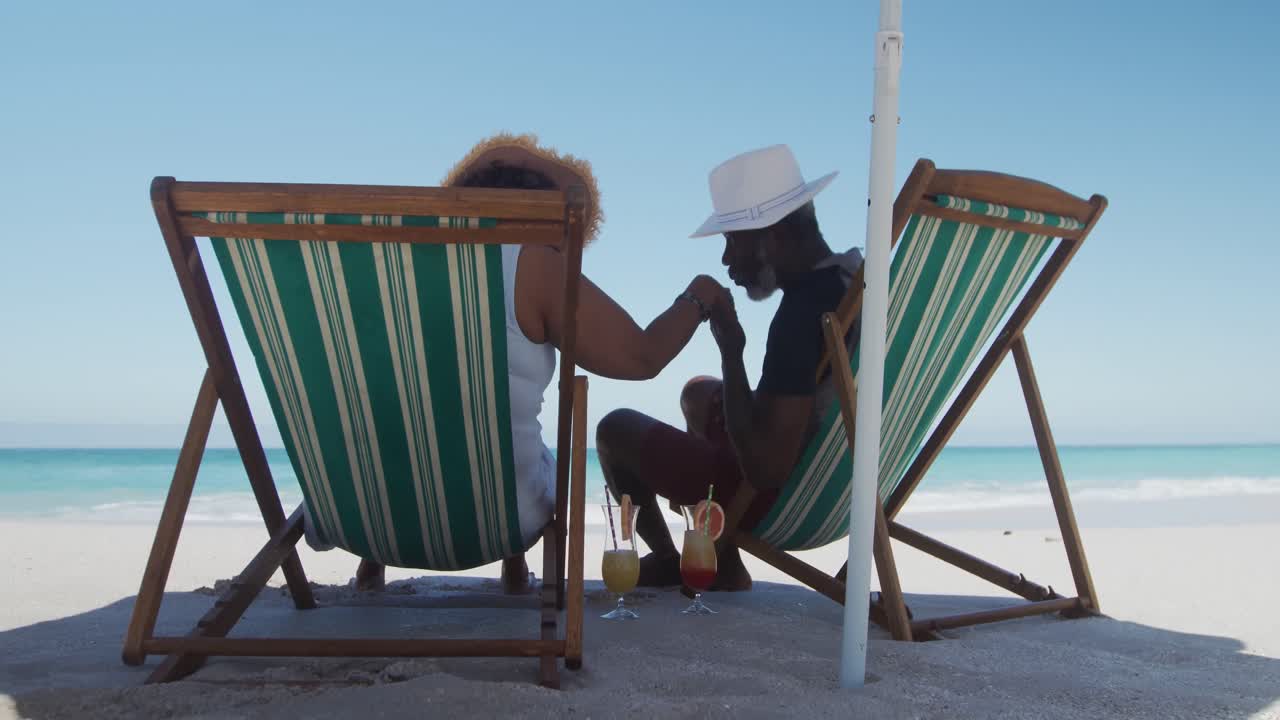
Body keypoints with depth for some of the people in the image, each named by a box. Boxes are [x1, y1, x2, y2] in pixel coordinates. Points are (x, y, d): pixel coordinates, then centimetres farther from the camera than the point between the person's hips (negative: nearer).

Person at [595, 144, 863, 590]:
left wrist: (731, 351, -23)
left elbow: (765, 471, -30)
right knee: (699, 392, 30)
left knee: (616, 428, 6)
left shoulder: (803, 314, -31)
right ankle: (724, 567, 27)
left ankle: (666, 560, 29)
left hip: (776, 500, -9)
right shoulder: (857, 276, -3)